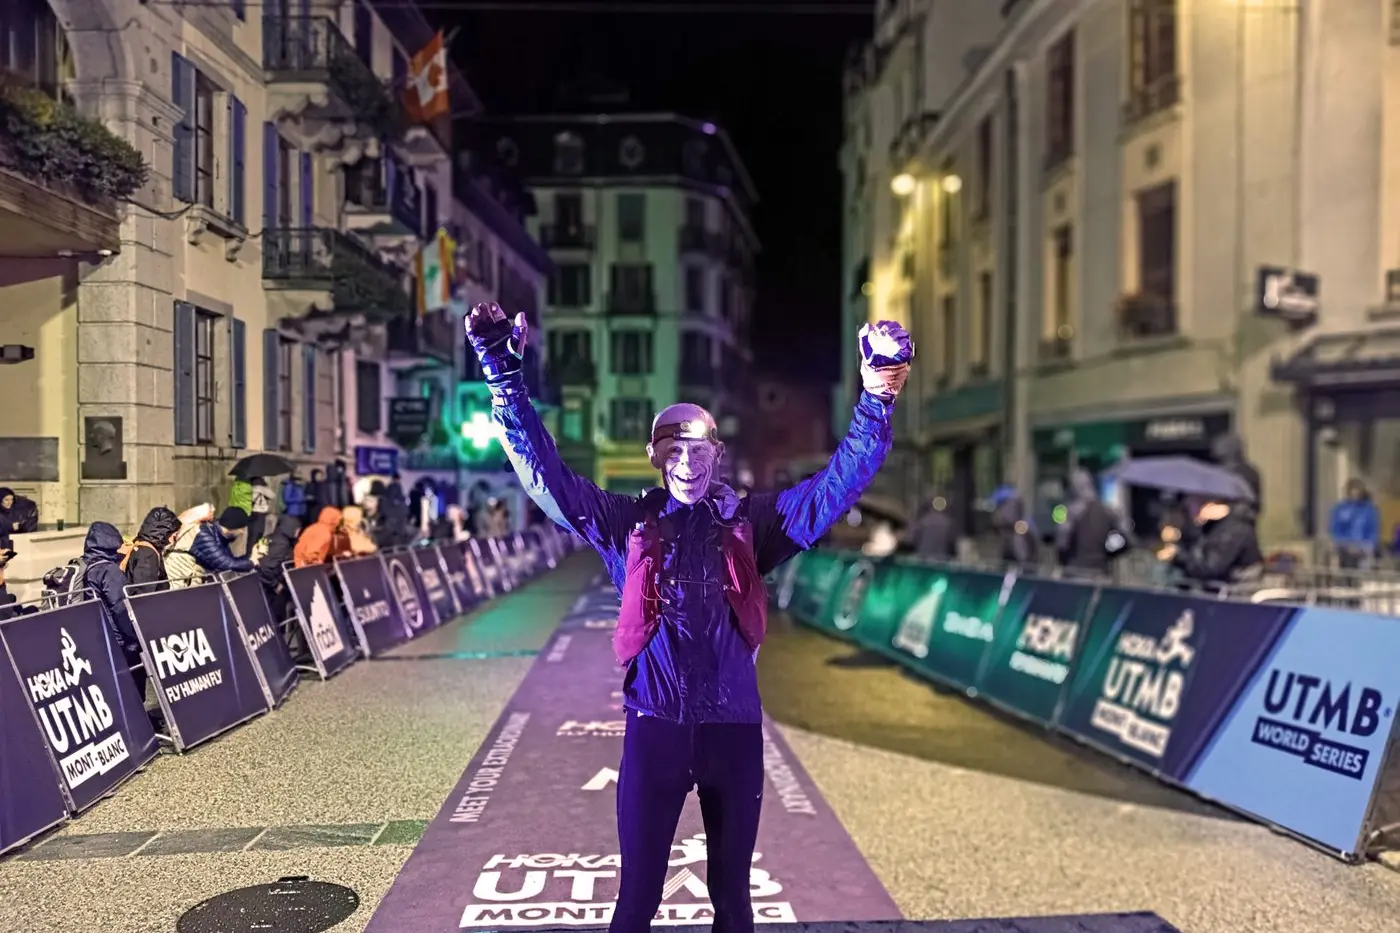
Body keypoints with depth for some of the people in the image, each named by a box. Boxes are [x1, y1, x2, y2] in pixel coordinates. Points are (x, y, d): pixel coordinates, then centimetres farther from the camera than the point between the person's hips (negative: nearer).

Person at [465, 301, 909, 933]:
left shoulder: (751, 523, 3)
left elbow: (839, 482, -4)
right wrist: (505, 378, -10)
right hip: (655, 724, -1)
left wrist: (878, 396, -16)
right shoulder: (630, 525, 3)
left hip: (733, 724, 1)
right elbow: (545, 476, -2)